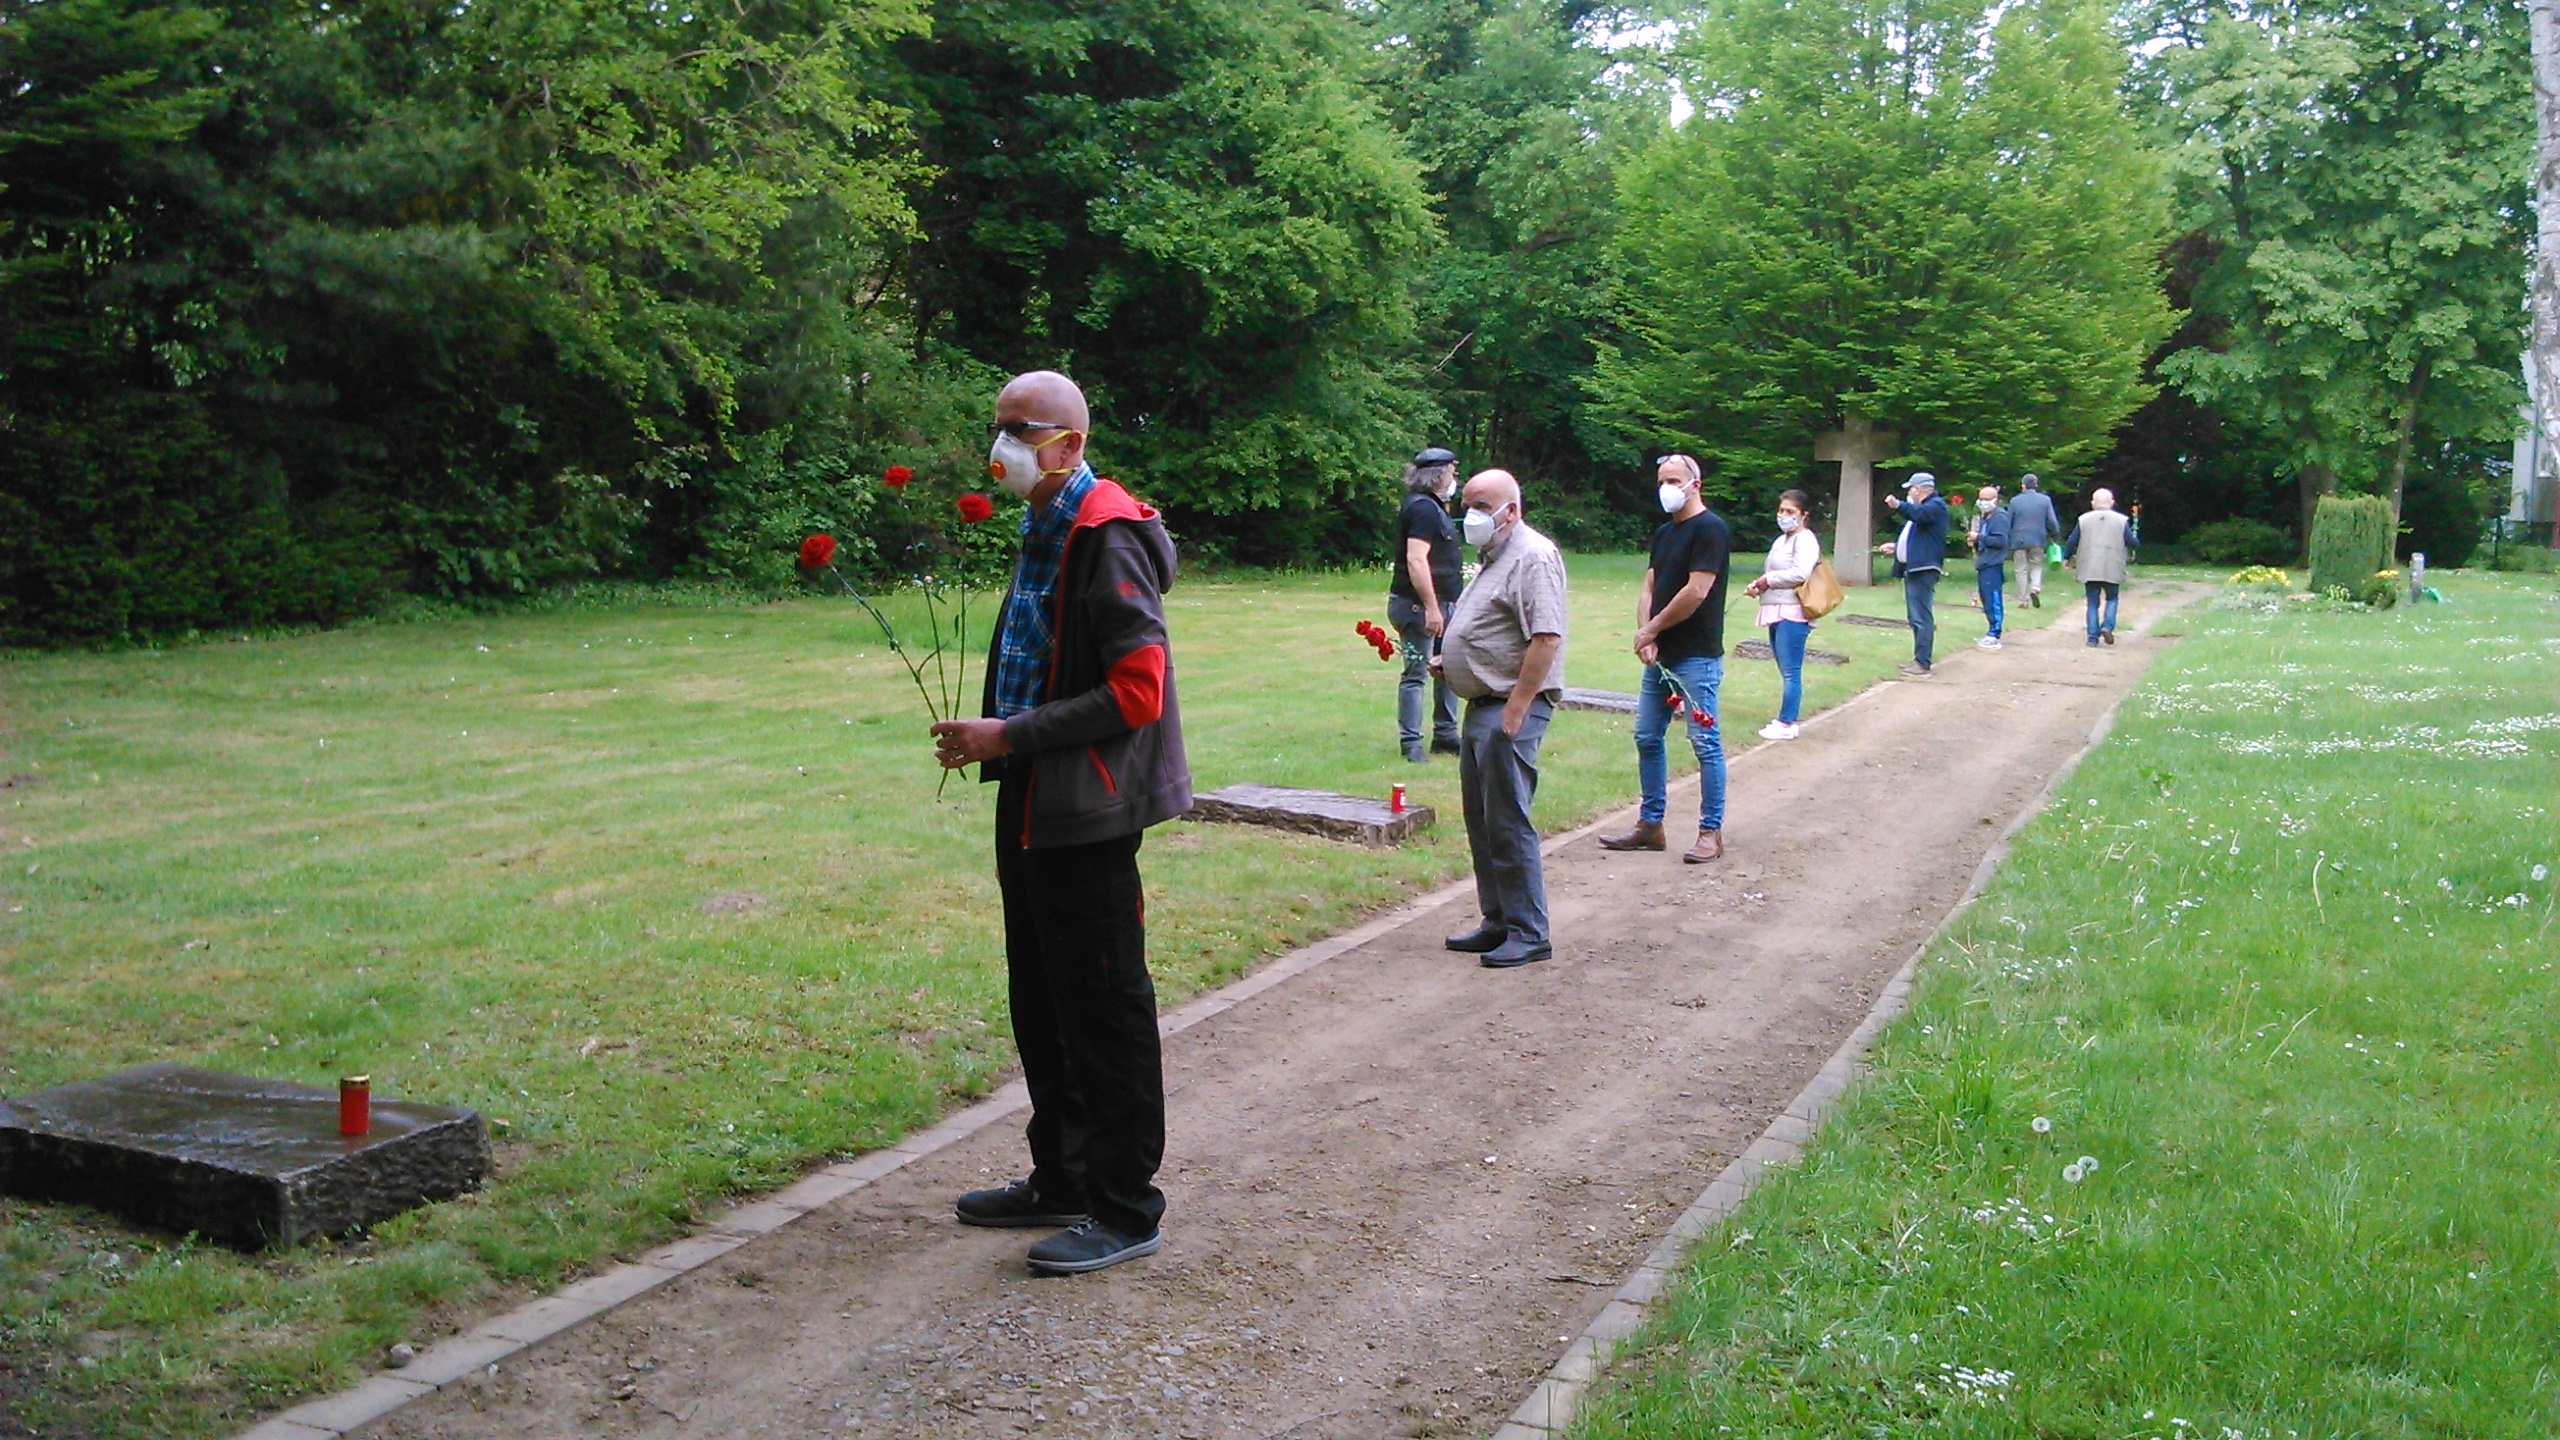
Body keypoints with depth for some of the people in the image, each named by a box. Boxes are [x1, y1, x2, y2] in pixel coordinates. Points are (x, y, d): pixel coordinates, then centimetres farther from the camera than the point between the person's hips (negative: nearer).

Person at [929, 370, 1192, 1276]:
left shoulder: (1106, 542, -17)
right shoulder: (1043, 532, 14)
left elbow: (1136, 692, -23)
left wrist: (1010, 736, -21)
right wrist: (987, 738, 9)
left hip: (1087, 816, -10)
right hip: (1033, 808, 10)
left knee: (1106, 1013, 0)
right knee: (1042, 1006, 19)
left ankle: (1125, 1209, 10)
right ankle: (1061, 1180, 33)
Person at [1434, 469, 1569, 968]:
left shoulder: (1533, 557, -14)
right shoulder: (1494, 557, 19)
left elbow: (1546, 638, -23)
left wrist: (1516, 708, -25)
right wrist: (1452, 660, 12)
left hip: (1511, 708, -11)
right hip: (1482, 704, 11)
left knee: (1508, 824, -8)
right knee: (1482, 823, 14)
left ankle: (1529, 933, -3)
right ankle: (1498, 922, 22)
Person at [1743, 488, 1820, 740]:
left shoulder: (1805, 540, -7)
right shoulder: (1781, 540, 21)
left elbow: (1800, 574, -20)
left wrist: (1767, 580, -10)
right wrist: (1758, 585, 5)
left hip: (1793, 614, -10)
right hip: (1777, 613, 10)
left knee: (1790, 671, -7)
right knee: (1786, 671, 13)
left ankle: (1786, 724, -6)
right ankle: (1785, 720, 17)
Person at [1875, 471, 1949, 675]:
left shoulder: (1936, 506, -8)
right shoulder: (1922, 507, 25)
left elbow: (1919, 514, -31)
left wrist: (1899, 505, -44)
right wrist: (1896, 547, 31)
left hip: (1923, 569, -11)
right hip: (1912, 568, 11)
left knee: (1922, 617, -13)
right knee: (1916, 617, 14)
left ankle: (1922, 663, -15)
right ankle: (1918, 659, 20)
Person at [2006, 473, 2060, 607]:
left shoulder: (2015, 501, -3)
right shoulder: (2045, 500, -1)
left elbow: (2008, 524, 1)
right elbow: (2052, 522, -2)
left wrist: (2007, 543, 11)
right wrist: (2056, 536, 14)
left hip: (2019, 541, -1)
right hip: (2038, 540, 1)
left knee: (2022, 570, 5)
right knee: (2037, 566, 16)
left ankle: (2024, 599, 5)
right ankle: (2036, 588, -10)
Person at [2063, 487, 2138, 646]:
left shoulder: (2084, 520, 4)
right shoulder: (2121, 521, 2)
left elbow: (2071, 542, 2)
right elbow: (2134, 543, -1)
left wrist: (2067, 557, 17)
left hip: (2089, 570, 1)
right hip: (2113, 570, -1)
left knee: (2093, 603, 6)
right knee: (2111, 599, 14)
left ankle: (2093, 637, 2)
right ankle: (2108, 626, -9)